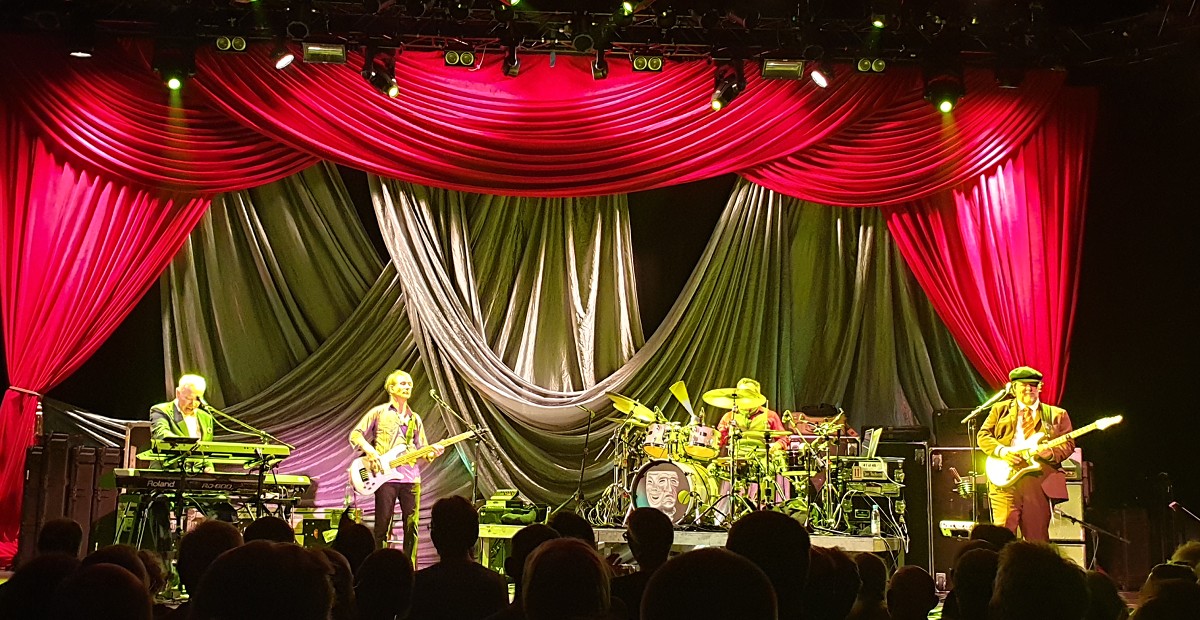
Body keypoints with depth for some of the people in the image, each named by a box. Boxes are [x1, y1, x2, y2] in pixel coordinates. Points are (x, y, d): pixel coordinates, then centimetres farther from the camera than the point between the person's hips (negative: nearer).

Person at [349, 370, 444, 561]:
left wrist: (433, 452, -5)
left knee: (411, 527, 0)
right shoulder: (379, 412, 7)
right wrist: (369, 450, -13)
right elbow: (355, 435, 4)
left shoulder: (415, 419, 20)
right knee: (383, 526, -3)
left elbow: (422, 449, 17)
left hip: (411, 477, 4)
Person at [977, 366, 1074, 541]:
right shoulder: (1000, 409, 15)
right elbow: (983, 436, 8)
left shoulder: (1056, 415, 16)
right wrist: (1002, 452, -9)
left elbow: (1068, 443, 10)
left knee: (1038, 538, 2)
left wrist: (1051, 453, -12)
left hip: (1040, 481, 1)